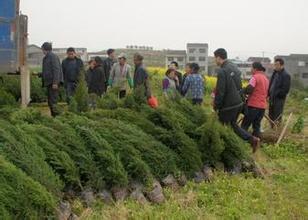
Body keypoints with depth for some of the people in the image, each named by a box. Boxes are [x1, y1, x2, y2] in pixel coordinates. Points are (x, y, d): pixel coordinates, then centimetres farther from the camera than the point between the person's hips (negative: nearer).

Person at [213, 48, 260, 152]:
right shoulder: (234, 67, 9)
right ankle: (253, 139, 12)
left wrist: (216, 106, -7)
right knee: (233, 124, 22)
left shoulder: (222, 71, -19)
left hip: (229, 106, -8)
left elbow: (220, 91, -19)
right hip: (239, 103, 9)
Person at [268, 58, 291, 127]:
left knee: (277, 118, -5)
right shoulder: (275, 73, 13)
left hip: (279, 99, -8)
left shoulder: (286, 75, -11)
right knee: (271, 116, 13)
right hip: (272, 99, 8)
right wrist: (269, 94, 6)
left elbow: (285, 90, -16)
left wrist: (276, 94, -16)